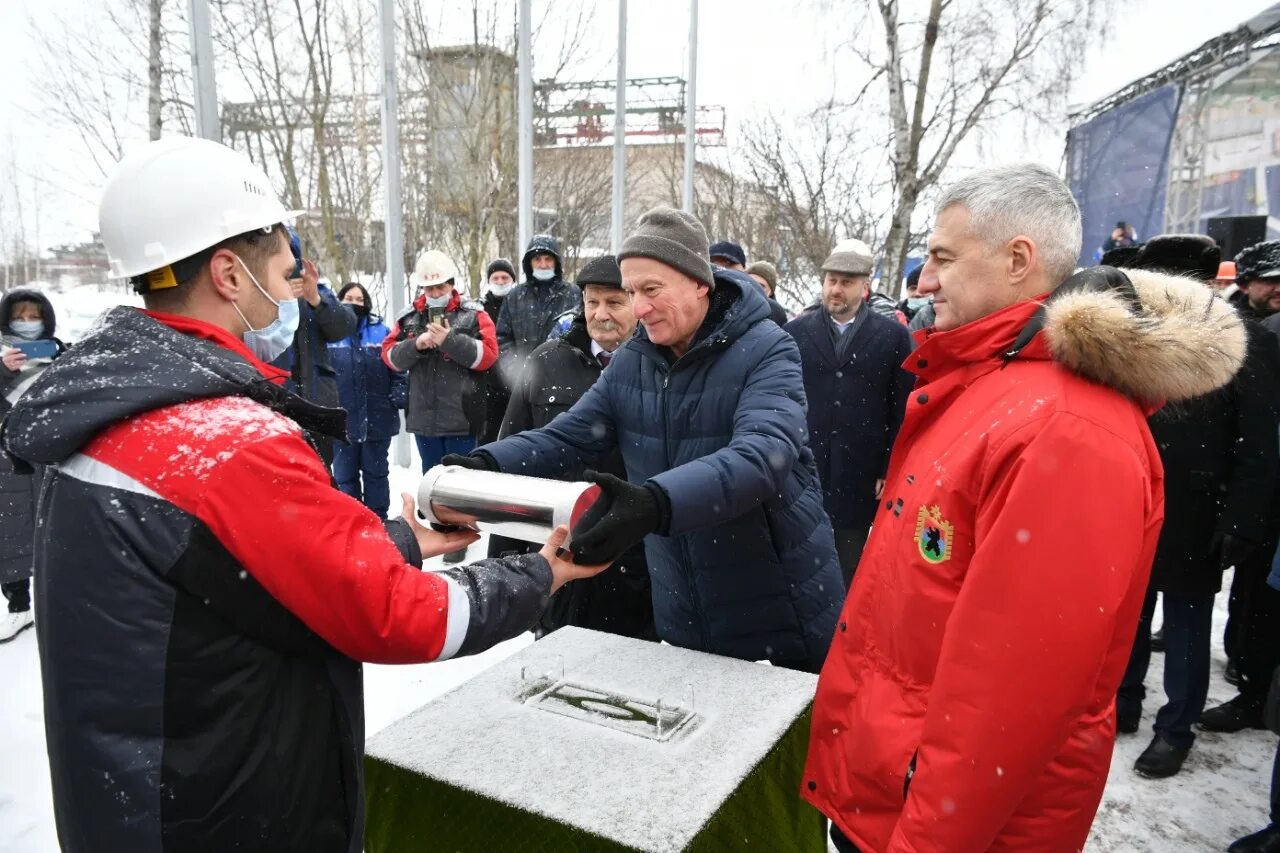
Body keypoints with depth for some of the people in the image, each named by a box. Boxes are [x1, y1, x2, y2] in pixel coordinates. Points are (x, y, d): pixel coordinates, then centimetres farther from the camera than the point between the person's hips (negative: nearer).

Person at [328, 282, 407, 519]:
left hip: (377, 418, 0)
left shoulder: (381, 332, 3)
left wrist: (399, 394, -8)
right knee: (345, 475, 10)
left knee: (376, 472, 13)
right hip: (341, 419, 0)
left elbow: (397, 368, 4)